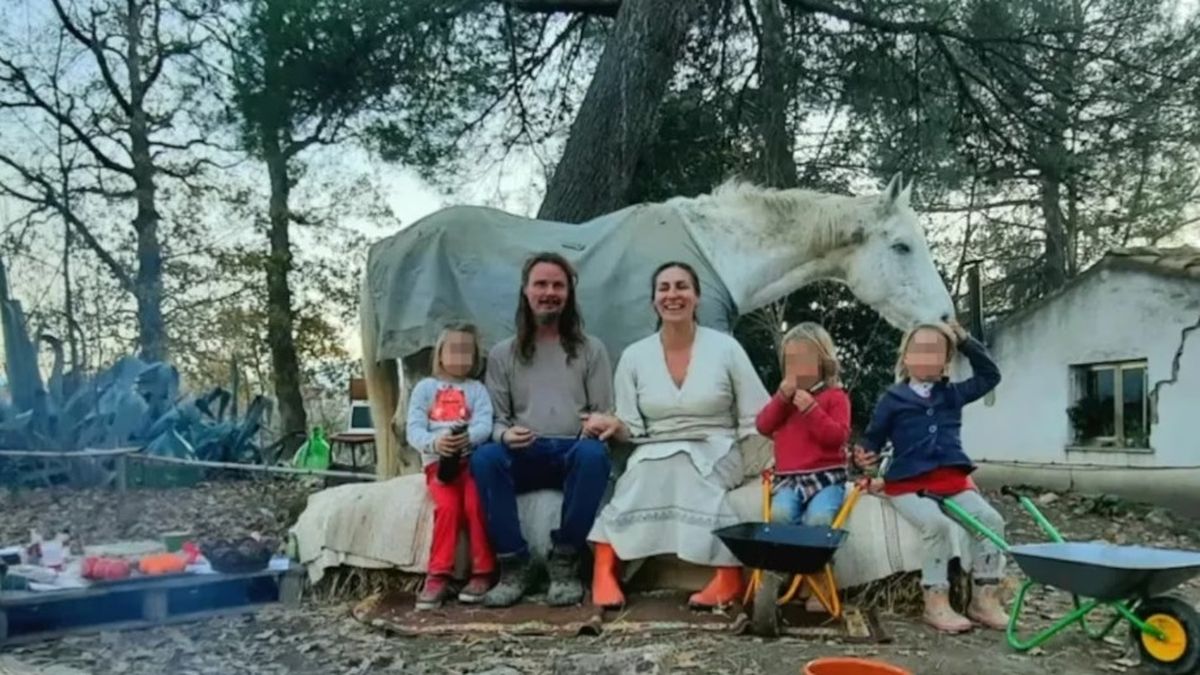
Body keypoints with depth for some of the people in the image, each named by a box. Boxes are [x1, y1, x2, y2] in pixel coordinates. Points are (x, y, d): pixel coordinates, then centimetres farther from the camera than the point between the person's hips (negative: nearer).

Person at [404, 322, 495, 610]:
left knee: (476, 503, -26)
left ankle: (483, 573, -16)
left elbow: (484, 425, -3)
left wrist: (468, 437, -27)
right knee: (447, 505, -27)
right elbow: (413, 429, 1)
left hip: (470, 457, 0)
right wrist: (434, 443, -21)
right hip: (437, 461, 0)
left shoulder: (476, 388, 14)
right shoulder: (425, 387, 13)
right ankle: (438, 575, -18)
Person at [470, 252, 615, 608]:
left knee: (593, 453, -37)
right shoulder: (502, 354, 14)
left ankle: (564, 563, -23)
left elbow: (606, 415, 10)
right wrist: (504, 434, -14)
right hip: (523, 456, 1)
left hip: (574, 452, -1)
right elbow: (495, 419, 9)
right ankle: (514, 565, -21)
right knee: (484, 457, -32)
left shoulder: (591, 349, 13)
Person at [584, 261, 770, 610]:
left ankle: (728, 574, -32)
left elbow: (758, 419, 0)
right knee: (645, 471, -33)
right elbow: (632, 429, 2)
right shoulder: (634, 356, 4)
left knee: (676, 468, -35)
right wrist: (614, 425, -20)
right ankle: (604, 571, -31)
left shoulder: (725, 348, -1)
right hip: (655, 456, 2)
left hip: (715, 455, -1)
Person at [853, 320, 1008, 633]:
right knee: (937, 524, -31)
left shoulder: (952, 394, 17)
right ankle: (936, 603, -22)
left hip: (953, 478, 5)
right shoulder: (892, 399, 6)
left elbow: (989, 375, 24)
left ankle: (984, 598, -6)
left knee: (991, 520, -16)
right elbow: (873, 437, 8)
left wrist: (966, 341, 18)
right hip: (908, 482, -4)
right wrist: (866, 455, -15)